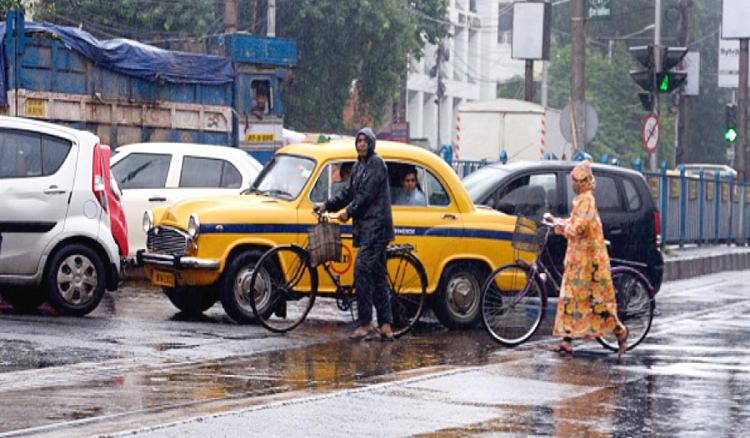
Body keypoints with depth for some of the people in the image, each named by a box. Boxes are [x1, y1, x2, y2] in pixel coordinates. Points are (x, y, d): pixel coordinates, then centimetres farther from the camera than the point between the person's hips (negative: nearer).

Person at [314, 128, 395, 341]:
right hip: (366, 227, 10)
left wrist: (349, 212, -10)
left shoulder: (377, 163, -9)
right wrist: (327, 205, 10)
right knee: (377, 276, 8)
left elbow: (367, 194, -15)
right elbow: (348, 192, 20)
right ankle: (386, 327, 8)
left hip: (376, 226, -10)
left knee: (363, 270, -15)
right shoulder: (358, 166, 19)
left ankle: (365, 325, -15)